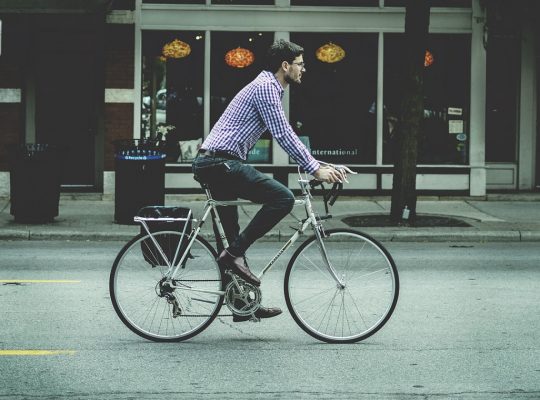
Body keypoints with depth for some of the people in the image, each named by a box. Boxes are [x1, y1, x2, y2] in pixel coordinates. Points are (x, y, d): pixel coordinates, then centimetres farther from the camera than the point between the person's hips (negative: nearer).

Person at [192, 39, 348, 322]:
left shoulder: (269, 88, 23)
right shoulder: (265, 86, -9)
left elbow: (285, 135, 28)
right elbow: (283, 135, -16)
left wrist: (318, 165, 22)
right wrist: (315, 169, -13)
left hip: (212, 165, 11)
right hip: (221, 163, -11)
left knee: (229, 240, 12)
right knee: (282, 198, -17)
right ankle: (235, 253, -15)